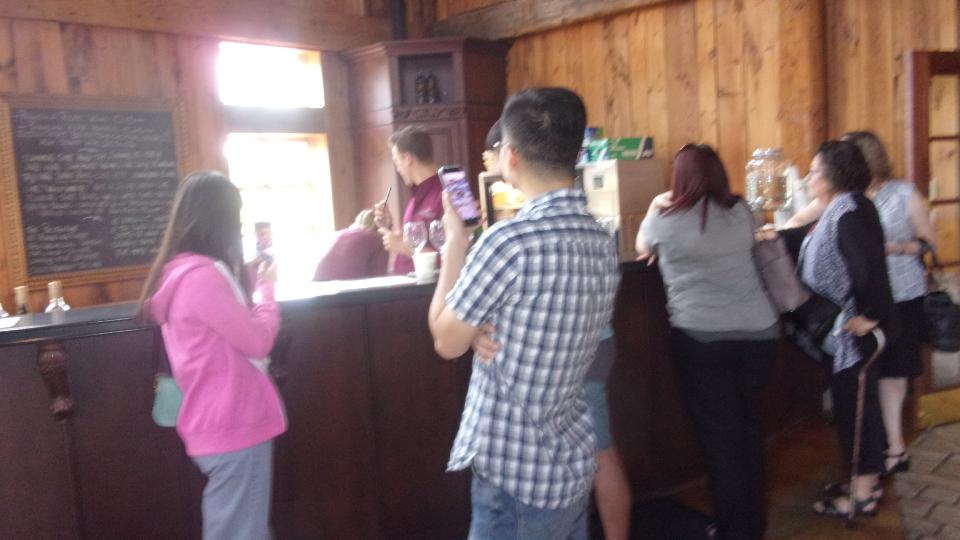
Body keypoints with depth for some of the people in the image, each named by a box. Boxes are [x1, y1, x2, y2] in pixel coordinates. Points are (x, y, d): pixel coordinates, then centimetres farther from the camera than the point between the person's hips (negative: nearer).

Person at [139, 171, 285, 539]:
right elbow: (258, 340, -17)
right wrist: (267, 288, -3)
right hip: (234, 425, -10)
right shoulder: (202, 275, -21)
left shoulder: (180, 272, 10)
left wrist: (253, 285, 10)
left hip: (221, 422, 10)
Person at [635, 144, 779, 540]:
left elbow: (643, 250, 14)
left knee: (720, 434, 7)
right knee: (748, 426, 18)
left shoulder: (665, 218, -6)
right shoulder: (740, 213, 7)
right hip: (759, 332, 5)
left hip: (702, 337, -4)